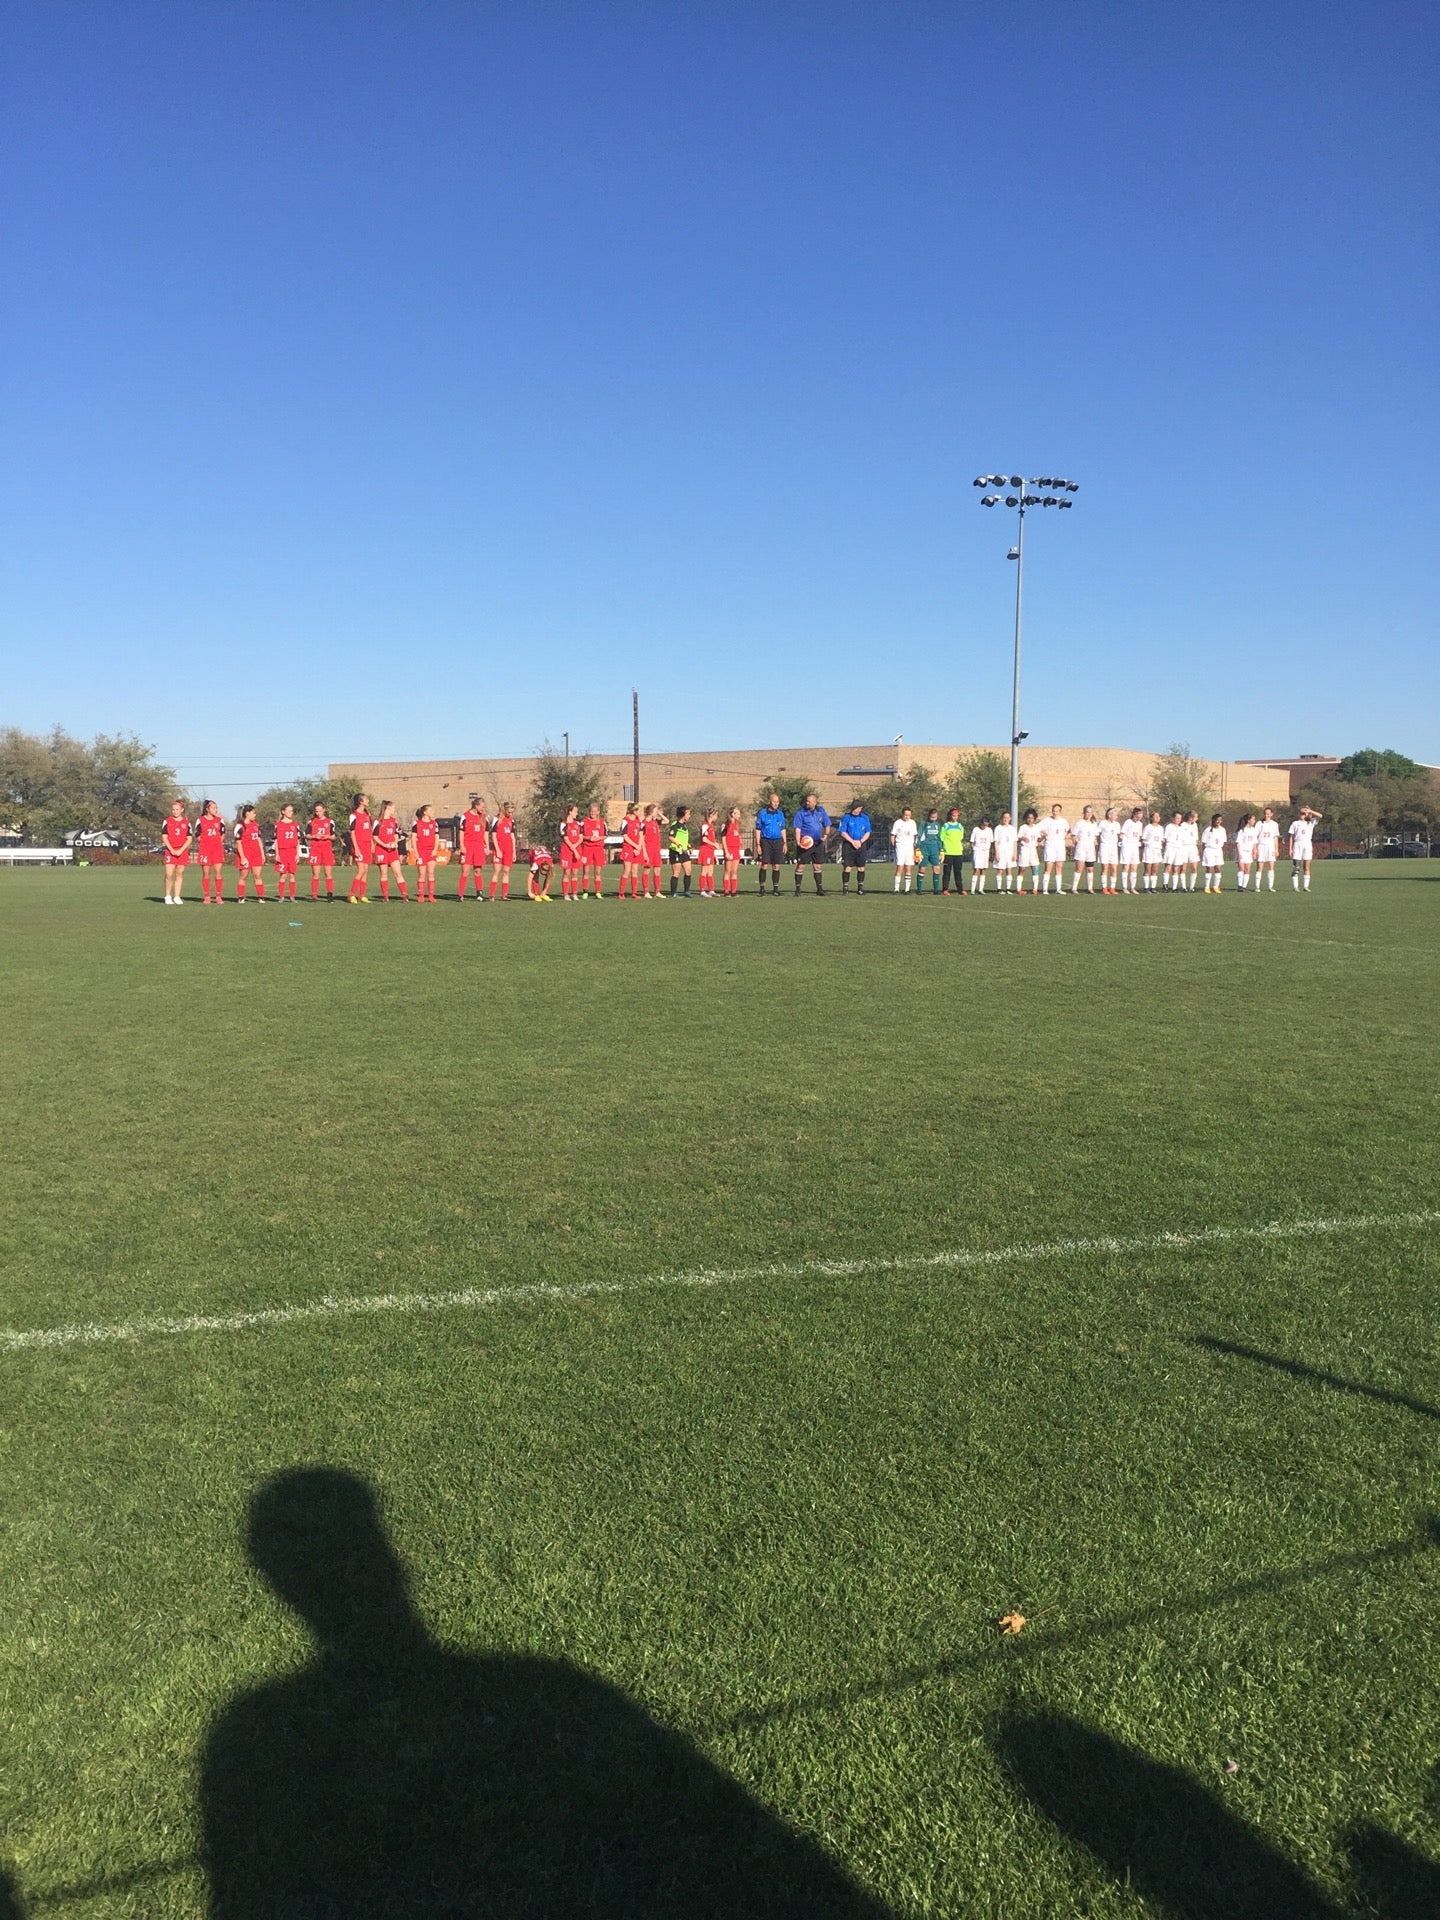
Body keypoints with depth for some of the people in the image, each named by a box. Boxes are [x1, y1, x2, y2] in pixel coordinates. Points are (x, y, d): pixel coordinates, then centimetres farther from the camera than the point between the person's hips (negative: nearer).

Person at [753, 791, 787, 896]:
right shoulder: (762, 813, -2)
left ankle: (775, 888, 10)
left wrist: (784, 843, 10)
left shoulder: (780, 814, 10)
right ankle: (762, 888, 1)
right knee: (764, 865, -5)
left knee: (776, 866, 3)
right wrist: (758, 845, -7)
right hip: (765, 841, -3)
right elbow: (758, 830, -1)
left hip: (777, 841, 3)